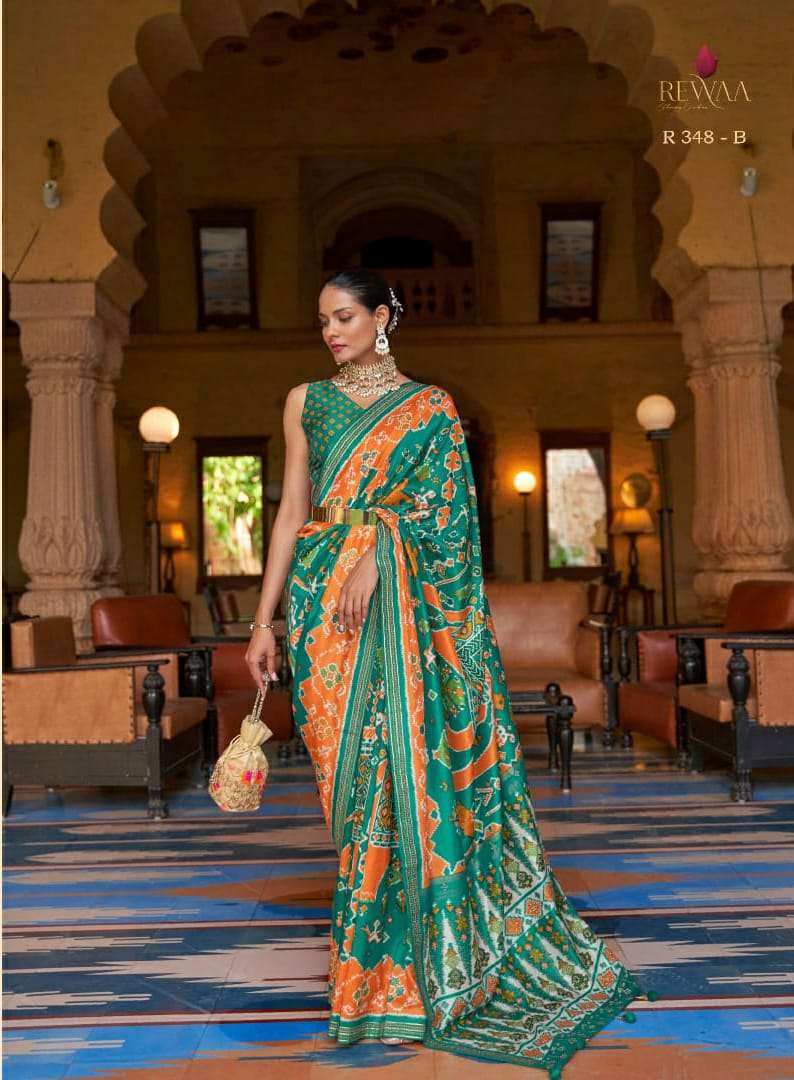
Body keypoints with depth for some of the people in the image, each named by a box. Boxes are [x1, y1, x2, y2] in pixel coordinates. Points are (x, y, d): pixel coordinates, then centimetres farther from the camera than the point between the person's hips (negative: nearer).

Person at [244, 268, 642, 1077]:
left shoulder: (430, 407, 8)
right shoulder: (307, 401, 15)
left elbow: (437, 496, -5)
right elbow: (293, 511, 12)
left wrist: (376, 552, -22)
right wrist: (265, 619, 6)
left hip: (402, 606, -2)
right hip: (322, 601, 2)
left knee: (402, 762, -8)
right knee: (350, 771, 2)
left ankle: (405, 959, 5)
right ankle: (367, 952, 14)